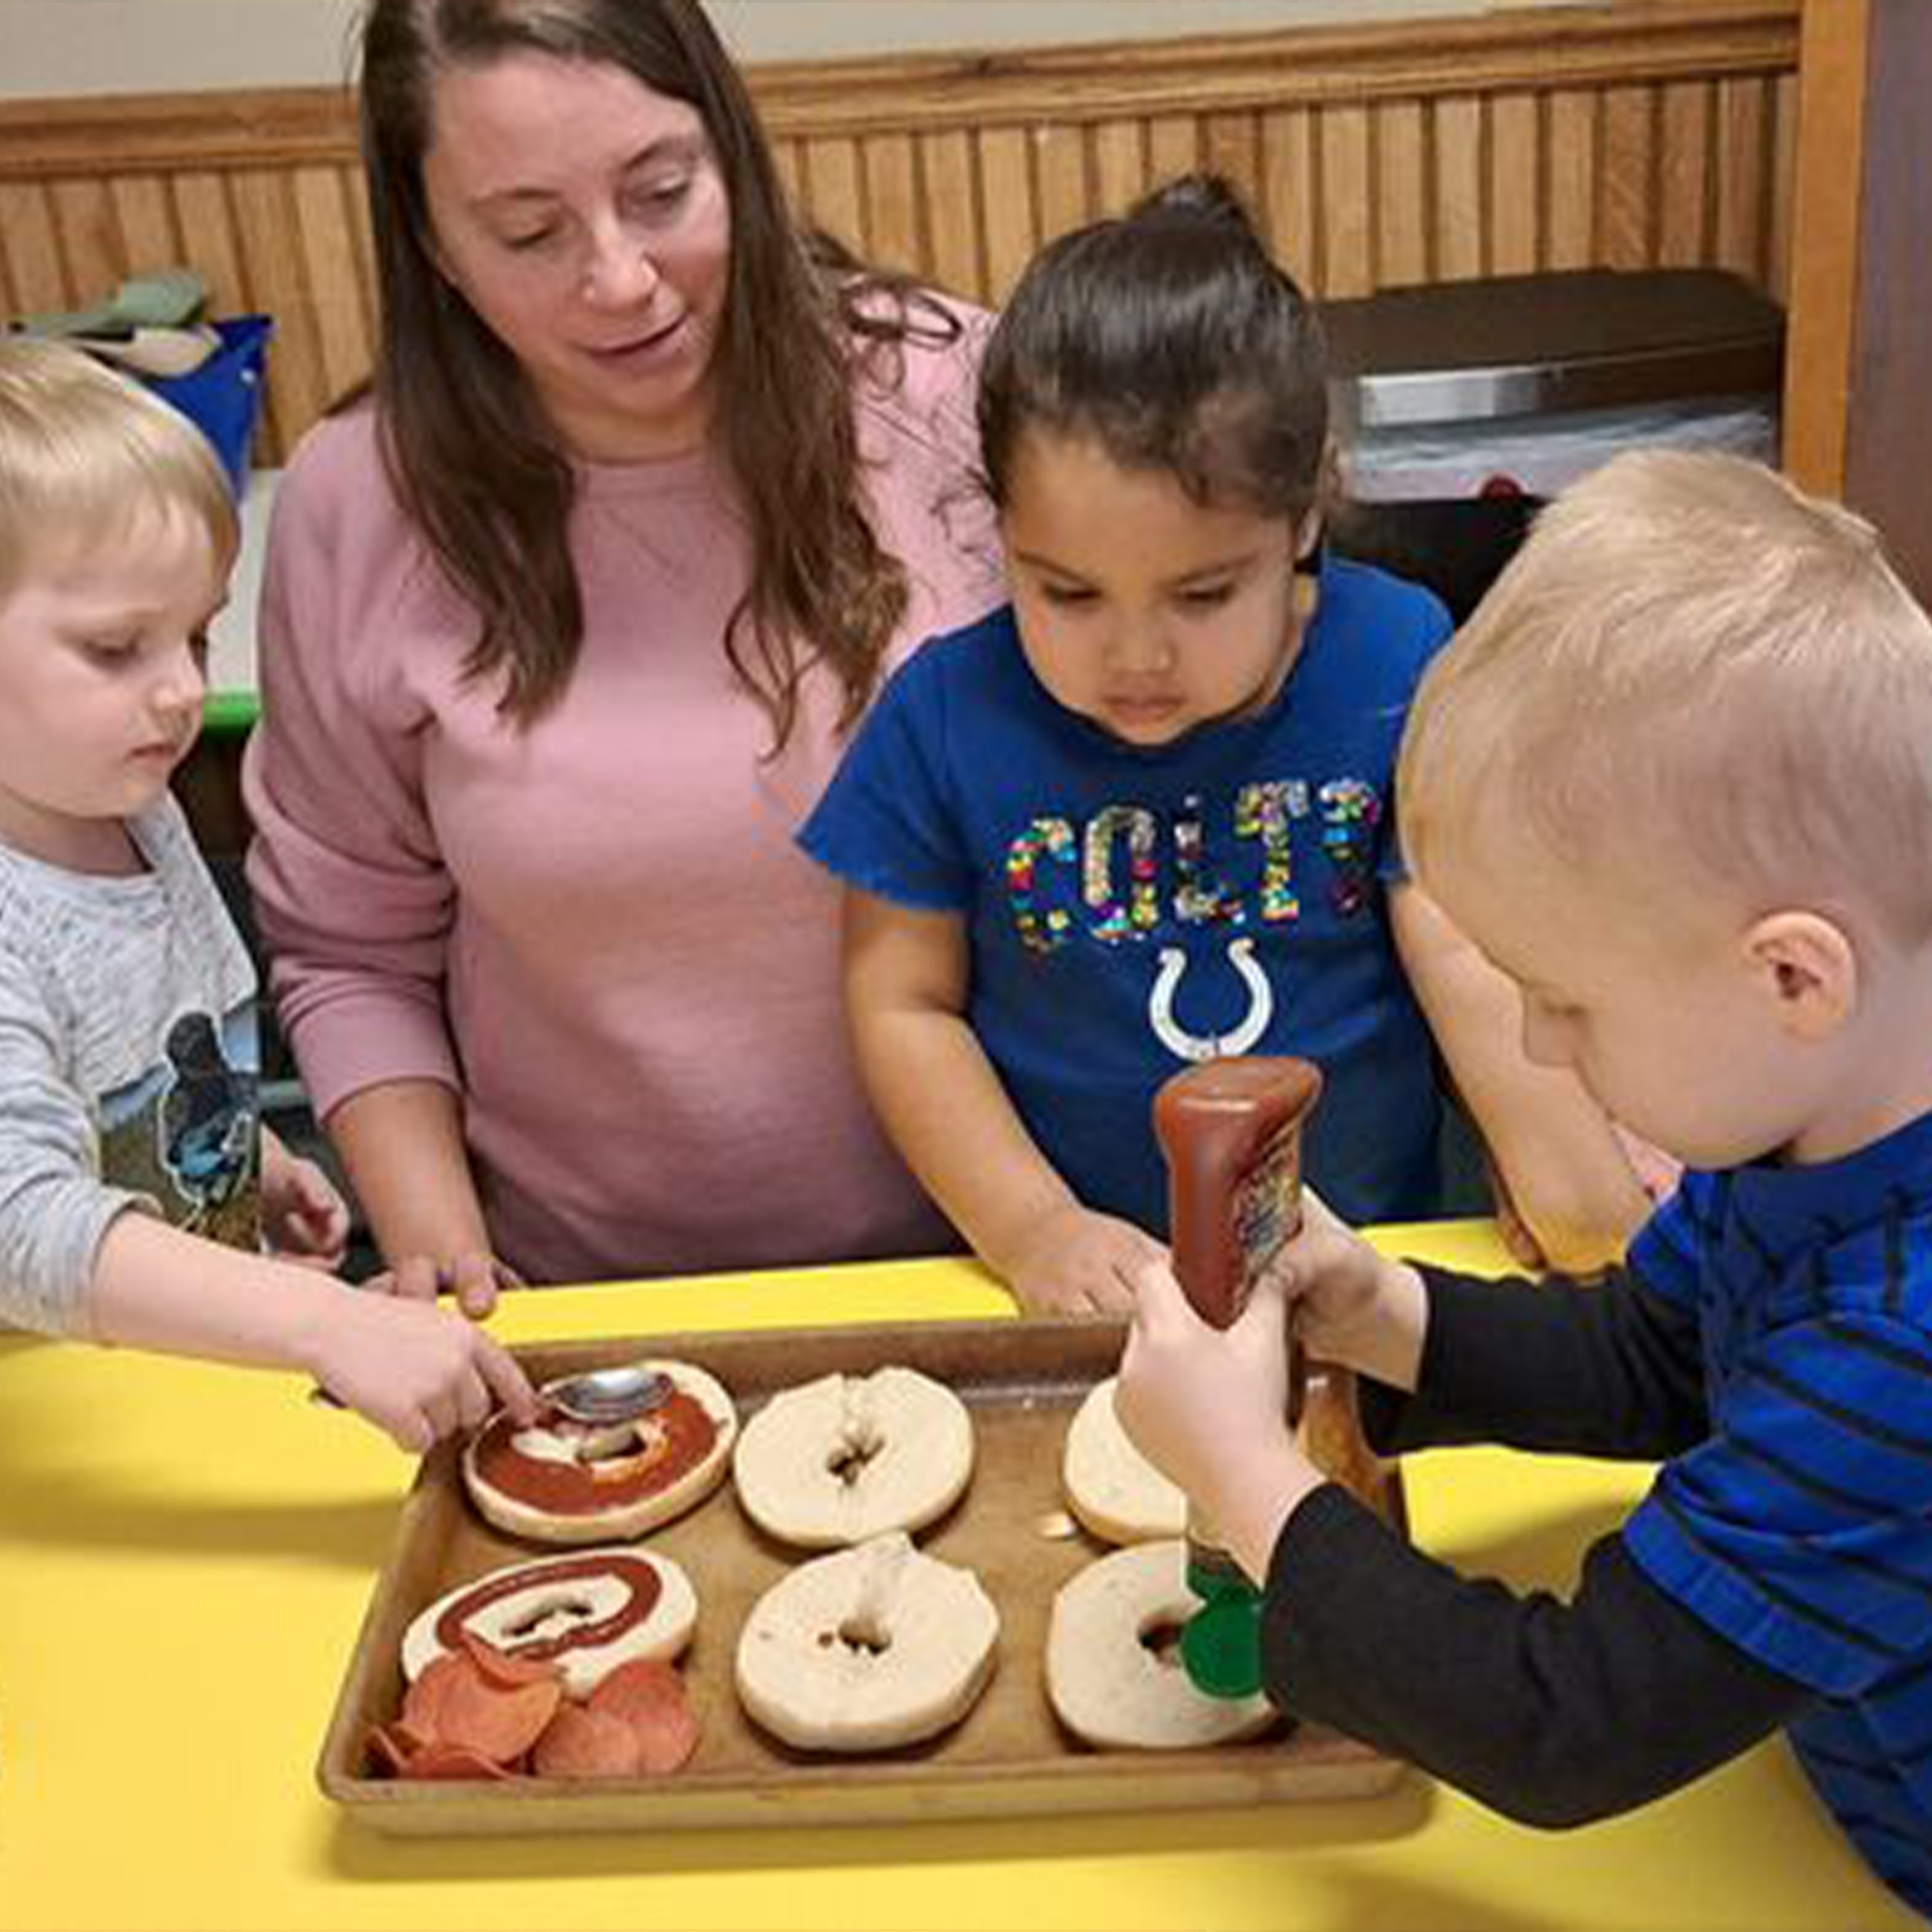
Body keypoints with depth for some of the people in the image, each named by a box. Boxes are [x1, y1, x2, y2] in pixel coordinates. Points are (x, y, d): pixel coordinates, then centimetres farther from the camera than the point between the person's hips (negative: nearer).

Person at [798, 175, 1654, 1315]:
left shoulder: (1394, 669, -6)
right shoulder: (947, 716, -7)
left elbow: (1470, 964, -7)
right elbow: (903, 1002, 0)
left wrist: (1591, 1204, -18)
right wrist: (1031, 1229, -10)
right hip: (1086, 1291, -1)